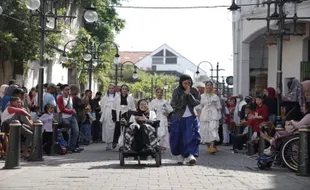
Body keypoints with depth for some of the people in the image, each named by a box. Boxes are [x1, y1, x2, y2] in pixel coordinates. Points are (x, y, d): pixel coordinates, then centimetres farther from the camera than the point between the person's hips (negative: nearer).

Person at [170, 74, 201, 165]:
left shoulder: (194, 91, 1)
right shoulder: (176, 91, -6)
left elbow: (196, 103, -8)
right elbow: (177, 105, -16)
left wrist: (189, 95, -20)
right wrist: (185, 94, -21)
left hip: (191, 117, 1)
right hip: (179, 118, -1)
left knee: (192, 136, -13)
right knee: (178, 137, 2)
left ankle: (190, 155, -21)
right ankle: (180, 156, 19)